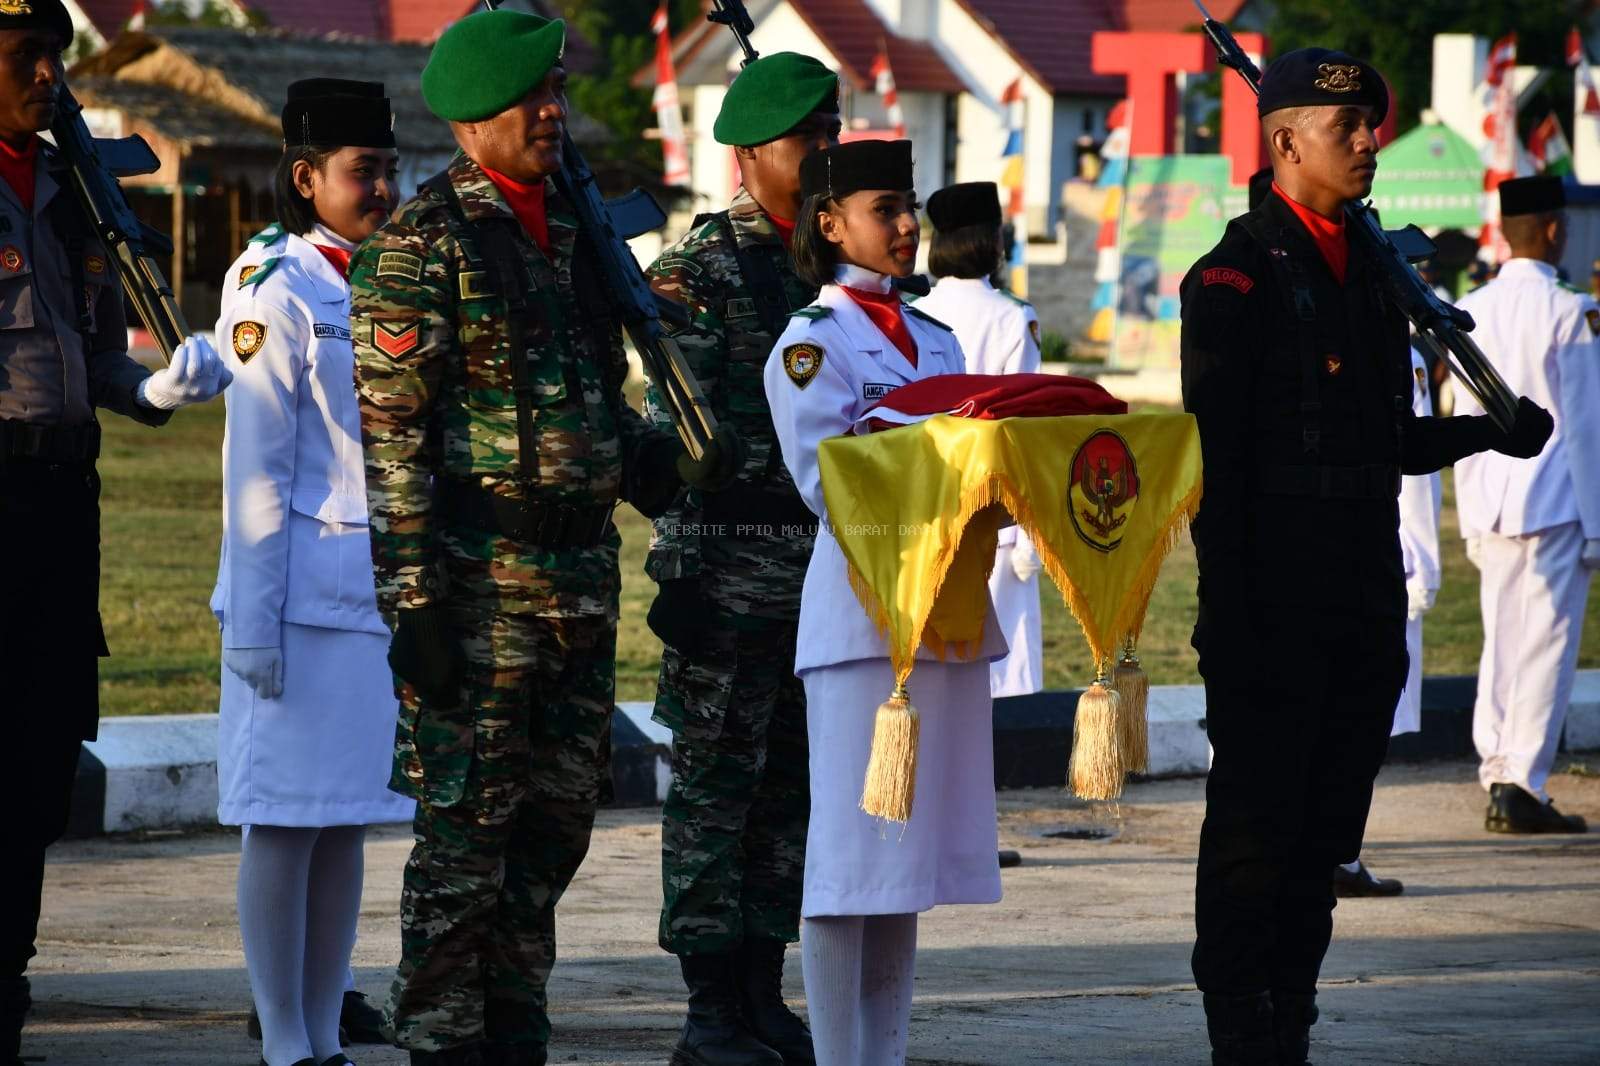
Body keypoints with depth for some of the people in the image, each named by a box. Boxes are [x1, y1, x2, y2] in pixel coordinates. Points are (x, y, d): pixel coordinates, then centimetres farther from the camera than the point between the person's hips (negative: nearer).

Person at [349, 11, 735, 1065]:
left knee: (555, 823, 11)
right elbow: (390, 433, -13)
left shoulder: (573, 229, 15)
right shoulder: (422, 243, -8)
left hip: (583, 570, 7)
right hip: (478, 575, -7)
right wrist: (414, 596, -18)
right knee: (465, 824, -5)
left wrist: (675, 462, 7)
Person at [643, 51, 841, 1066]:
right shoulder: (703, 264, -6)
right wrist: (682, 572, -18)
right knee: (715, 785, -3)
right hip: (730, 567, -7)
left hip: (828, 573, 7)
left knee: (793, 785, 9)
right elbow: (676, 428, -11)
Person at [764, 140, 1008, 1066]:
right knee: (854, 839, -5)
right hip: (863, 603, -7)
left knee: (917, 841, 8)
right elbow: (827, 482, -14)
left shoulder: (936, 340, 17)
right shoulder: (812, 342, -5)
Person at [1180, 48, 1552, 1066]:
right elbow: (1215, 455, -12)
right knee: (1254, 836, -3)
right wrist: (1227, 612, -17)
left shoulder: (1370, 269, 16)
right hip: (1274, 614, -8)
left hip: (1363, 608, 8)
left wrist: (1489, 431, 5)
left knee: (1325, 837, 11)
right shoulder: (1239, 274, -8)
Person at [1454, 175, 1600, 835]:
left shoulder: (1471, 312, 5)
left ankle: (1495, 778, 10)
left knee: (1500, 643, 11)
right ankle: (1523, 787, -5)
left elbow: (1465, 422, 10)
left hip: (1490, 502, 5)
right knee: (1546, 647, -3)